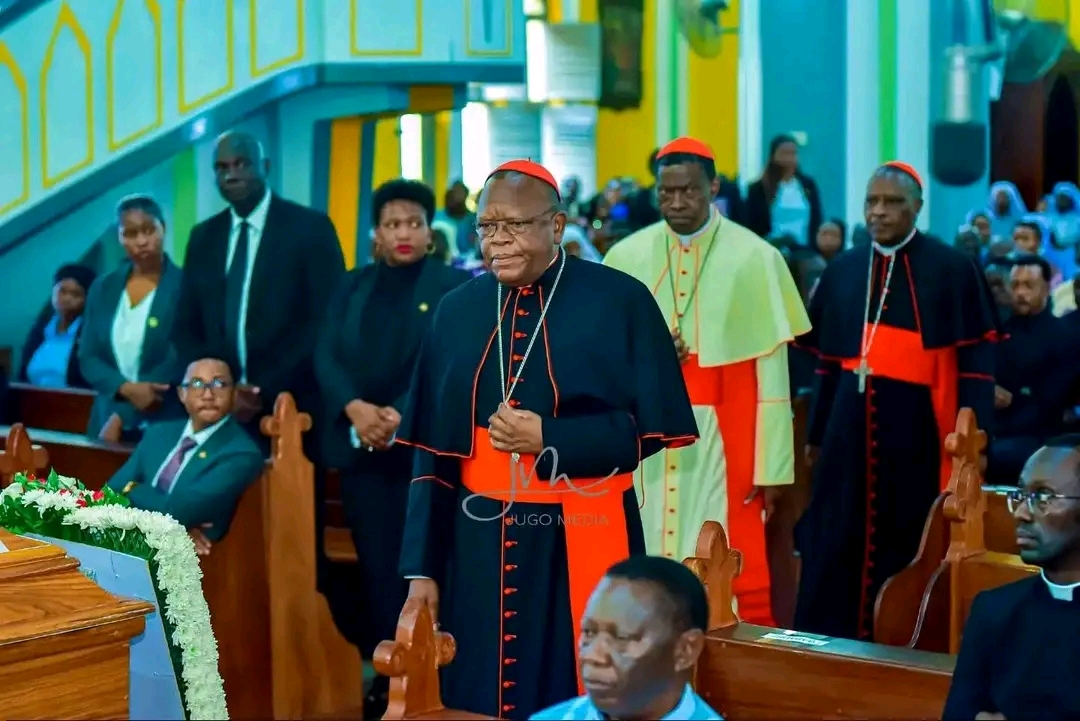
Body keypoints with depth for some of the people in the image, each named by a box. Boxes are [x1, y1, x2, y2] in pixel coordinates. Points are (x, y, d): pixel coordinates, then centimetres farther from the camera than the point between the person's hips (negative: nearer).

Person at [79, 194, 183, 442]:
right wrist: (127, 389, -14)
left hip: (164, 426, -4)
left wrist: (122, 418, -15)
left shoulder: (184, 287, -7)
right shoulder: (103, 288, 8)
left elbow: (179, 363, -12)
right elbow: (88, 358, 6)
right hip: (106, 421, 4)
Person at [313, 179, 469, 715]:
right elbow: (325, 355, 3)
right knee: (375, 566, 5)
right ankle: (384, 675, 12)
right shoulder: (352, 287, 13)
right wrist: (355, 408, -15)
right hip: (360, 445, 3)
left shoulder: (455, 286, 1)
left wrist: (401, 416, -20)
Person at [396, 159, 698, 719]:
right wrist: (422, 566, 2)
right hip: (478, 548, 3)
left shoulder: (619, 301, -5)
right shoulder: (457, 311, 6)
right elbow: (434, 452, 6)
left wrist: (546, 439, -17)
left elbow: (653, 425, -8)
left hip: (581, 544, -3)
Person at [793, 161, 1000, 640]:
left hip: (916, 426, -4)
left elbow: (976, 358, -7)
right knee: (836, 543, 5)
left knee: (907, 542, 4)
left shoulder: (951, 269, -5)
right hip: (850, 426, 4)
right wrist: (816, 433, 14)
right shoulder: (843, 271, 10)